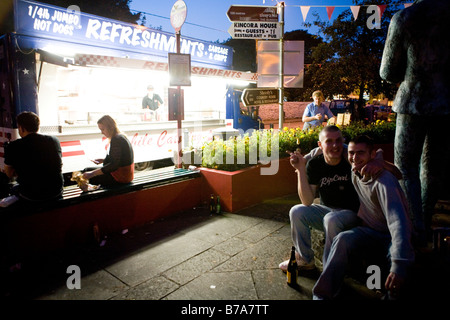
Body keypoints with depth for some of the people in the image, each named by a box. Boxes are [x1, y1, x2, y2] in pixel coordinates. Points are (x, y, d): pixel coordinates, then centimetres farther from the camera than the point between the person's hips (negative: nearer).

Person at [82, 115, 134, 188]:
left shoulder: (116, 139, -21)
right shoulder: (121, 136, 9)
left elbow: (114, 165, -27)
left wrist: (92, 173, -28)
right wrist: (103, 160, 11)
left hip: (121, 176, -10)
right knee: (86, 170, 14)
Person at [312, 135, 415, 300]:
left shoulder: (384, 181, -26)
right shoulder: (354, 171, -2)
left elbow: (398, 221, -36)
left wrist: (400, 265, -47)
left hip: (390, 235, -5)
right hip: (368, 229, 5)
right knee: (343, 239, -28)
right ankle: (322, 294, -27)